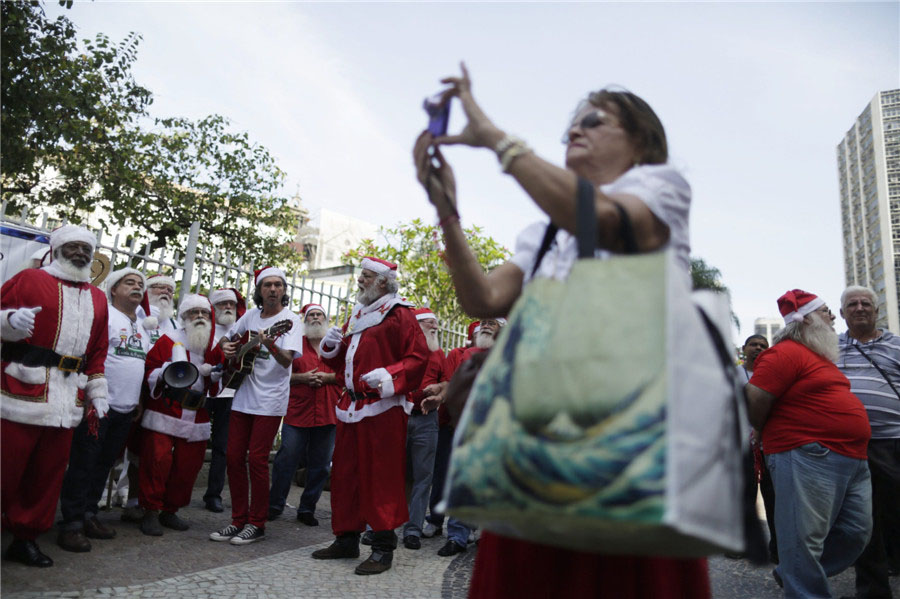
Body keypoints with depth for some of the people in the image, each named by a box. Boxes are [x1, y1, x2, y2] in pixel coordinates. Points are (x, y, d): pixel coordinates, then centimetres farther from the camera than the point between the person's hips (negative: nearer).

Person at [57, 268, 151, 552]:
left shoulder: (143, 326, 18)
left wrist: (138, 400, 18)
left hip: (126, 409, 7)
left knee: (103, 465, 14)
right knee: (82, 464, -3)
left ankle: (89, 515, 24)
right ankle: (71, 524, 4)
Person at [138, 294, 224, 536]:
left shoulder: (214, 347, 11)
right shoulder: (169, 340, 0)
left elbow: (221, 380, 15)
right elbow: (149, 372, -2)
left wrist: (212, 373, -6)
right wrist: (164, 373, -23)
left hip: (196, 418, 4)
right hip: (164, 414, -4)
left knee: (188, 465, 5)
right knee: (157, 461, -7)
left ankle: (170, 511, 20)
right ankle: (151, 513, 7)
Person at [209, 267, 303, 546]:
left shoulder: (290, 320, -8)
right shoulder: (250, 315, 10)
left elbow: (287, 360, -21)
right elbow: (230, 339, 26)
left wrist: (271, 345, -40)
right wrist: (227, 348, 4)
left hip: (270, 400, -6)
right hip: (243, 396, 6)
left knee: (257, 459, -6)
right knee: (234, 457, 6)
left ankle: (257, 524, 8)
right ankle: (239, 520, 17)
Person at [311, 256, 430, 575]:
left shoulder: (399, 314, -4)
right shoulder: (356, 315, 20)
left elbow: (418, 357, -12)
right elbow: (343, 361, 26)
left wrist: (388, 376, -24)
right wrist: (332, 346, 6)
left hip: (383, 408, -8)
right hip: (351, 406, 8)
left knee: (380, 476, -4)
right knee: (345, 474, 11)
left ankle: (383, 548, 5)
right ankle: (347, 539, 24)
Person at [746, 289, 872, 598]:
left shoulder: (819, 355, 19)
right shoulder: (785, 353, -11)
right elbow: (754, 403, -15)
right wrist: (775, 435, 2)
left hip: (851, 458, 10)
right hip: (808, 457, -10)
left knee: (855, 533, 13)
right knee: (805, 538, -5)